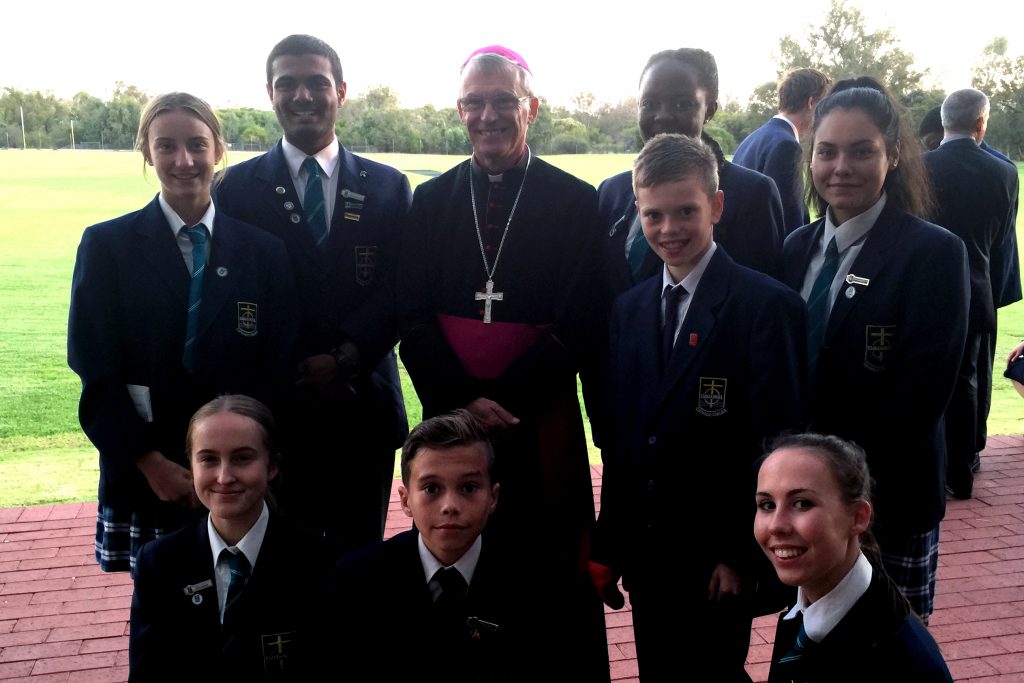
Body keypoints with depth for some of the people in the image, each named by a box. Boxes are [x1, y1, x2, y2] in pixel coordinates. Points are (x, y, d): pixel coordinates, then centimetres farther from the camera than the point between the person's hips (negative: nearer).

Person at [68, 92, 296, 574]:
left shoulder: (262, 250, 3)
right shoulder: (107, 245, 0)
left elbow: (276, 368, 2)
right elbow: (95, 370, -3)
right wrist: (152, 462, -10)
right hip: (143, 477, 0)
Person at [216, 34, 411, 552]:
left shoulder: (387, 188, 7)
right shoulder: (238, 187, 3)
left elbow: (400, 291, 1)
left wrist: (345, 358, -12)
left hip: (364, 409, 1)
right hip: (272, 409, -1)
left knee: (359, 556, 11)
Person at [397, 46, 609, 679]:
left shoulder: (577, 201, 0)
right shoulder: (431, 200, 7)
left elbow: (582, 326, -5)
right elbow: (413, 317, 4)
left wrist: (507, 397, -14)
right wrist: (464, 401, -10)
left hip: (542, 420, -2)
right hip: (450, 419, 2)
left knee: (553, 576, 6)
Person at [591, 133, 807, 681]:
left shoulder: (767, 305, -11)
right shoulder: (629, 308, 7)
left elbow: (773, 443, -13)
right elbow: (619, 435, 9)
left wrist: (742, 554, -13)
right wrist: (607, 546, 8)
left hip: (717, 556, -5)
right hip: (644, 552, 5)